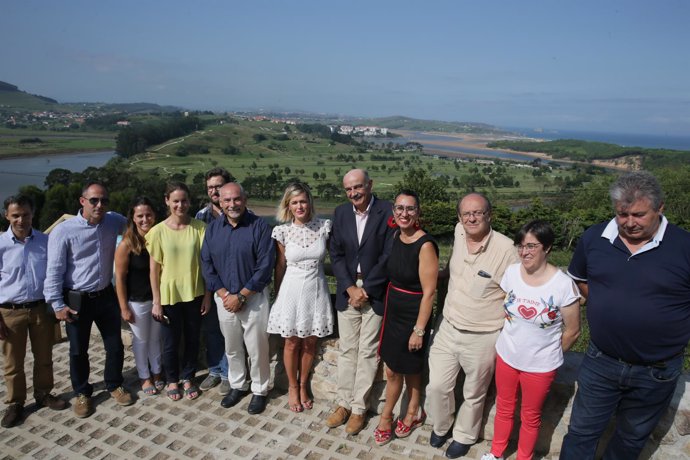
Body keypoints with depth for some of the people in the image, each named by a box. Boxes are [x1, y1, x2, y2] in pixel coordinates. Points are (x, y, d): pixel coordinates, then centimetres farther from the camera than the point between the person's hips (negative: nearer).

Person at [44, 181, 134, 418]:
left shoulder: (114, 221, -3)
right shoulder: (63, 231, -14)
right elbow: (54, 270, -11)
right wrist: (58, 304, -12)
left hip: (106, 296, 3)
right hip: (76, 300, -3)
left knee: (115, 346, 12)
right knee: (78, 351, 12)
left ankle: (114, 385, 35)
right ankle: (82, 393, 33)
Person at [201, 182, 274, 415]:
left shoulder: (259, 226, -12)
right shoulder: (213, 228, 2)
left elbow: (265, 265, -15)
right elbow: (207, 264, 3)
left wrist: (240, 296, -14)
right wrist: (224, 295, -7)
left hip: (253, 297, -4)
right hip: (225, 298, 4)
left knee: (257, 348, 5)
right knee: (232, 347, 17)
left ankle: (260, 391, 25)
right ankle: (237, 386, 37)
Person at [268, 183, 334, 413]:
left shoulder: (324, 226, -7)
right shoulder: (282, 231, -8)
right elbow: (280, 266, 1)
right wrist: (277, 295, 7)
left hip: (317, 290, 1)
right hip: (292, 290, -1)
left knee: (310, 343, 14)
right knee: (292, 343, 12)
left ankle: (303, 385, 35)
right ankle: (292, 387, 33)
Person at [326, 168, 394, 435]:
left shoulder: (387, 212, -11)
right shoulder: (340, 213, 4)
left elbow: (388, 257, -12)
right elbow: (336, 254, 3)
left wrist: (365, 290, -12)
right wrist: (350, 288, -9)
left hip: (374, 293, -4)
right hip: (347, 291, 4)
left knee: (367, 352, 7)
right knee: (347, 350, 13)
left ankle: (359, 408, 21)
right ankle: (344, 403, 27)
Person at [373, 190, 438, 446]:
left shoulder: (425, 245, -23)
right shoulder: (395, 236, -2)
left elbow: (429, 292, -20)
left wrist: (419, 330, -17)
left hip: (413, 316, -5)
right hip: (393, 312, 5)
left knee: (410, 370, 17)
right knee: (392, 370, 18)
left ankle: (413, 413, 42)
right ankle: (386, 417, 37)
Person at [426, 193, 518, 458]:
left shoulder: (505, 248, -22)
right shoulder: (459, 233, -5)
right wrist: (443, 272, 22)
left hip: (482, 338, -4)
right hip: (448, 329, 5)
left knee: (474, 394, 17)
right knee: (437, 386, 13)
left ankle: (464, 436, 44)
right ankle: (441, 426, 43)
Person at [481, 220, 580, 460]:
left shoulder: (563, 285, -22)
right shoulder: (511, 272, -10)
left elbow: (572, 331, -9)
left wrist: (550, 355, 3)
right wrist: (510, 340, 11)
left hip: (540, 365, -3)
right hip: (506, 355, 4)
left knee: (530, 416, 18)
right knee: (504, 408, 22)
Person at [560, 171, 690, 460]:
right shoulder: (594, 238, -7)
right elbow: (579, 279, 10)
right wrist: (606, 306, -1)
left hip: (656, 372, -1)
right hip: (601, 362, 1)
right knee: (581, 434, 15)